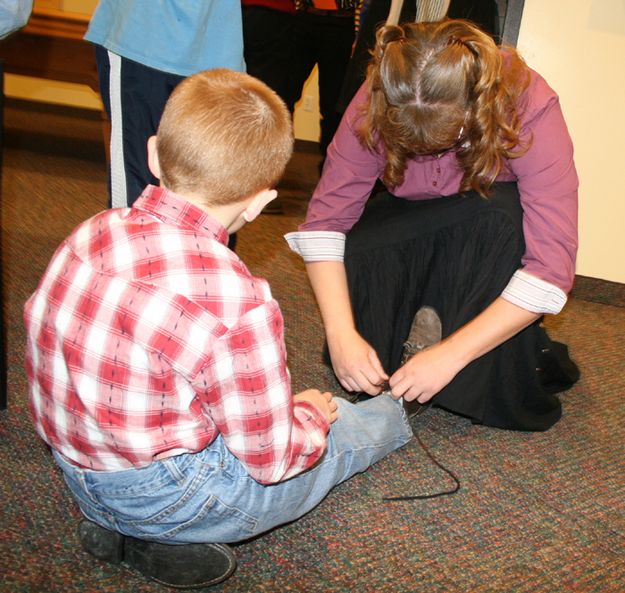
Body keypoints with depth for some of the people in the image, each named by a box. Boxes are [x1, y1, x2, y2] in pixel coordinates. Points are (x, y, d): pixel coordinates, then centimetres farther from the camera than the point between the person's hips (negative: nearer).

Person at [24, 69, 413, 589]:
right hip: (166, 498, -6)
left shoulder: (93, 233, -11)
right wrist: (312, 415, 3)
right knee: (341, 428, 13)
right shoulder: (235, 303, -32)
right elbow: (270, 458, -21)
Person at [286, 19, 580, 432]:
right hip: (409, 228, 1)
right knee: (360, 253, -32)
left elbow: (553, 266, -35)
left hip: (493, 241, -1)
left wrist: (450, 354, -39)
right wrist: (341, 334, -35)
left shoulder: (531, 107, -31)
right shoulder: (374, 104, -25)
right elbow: (326, 217, -23)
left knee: (495, 213, -37)